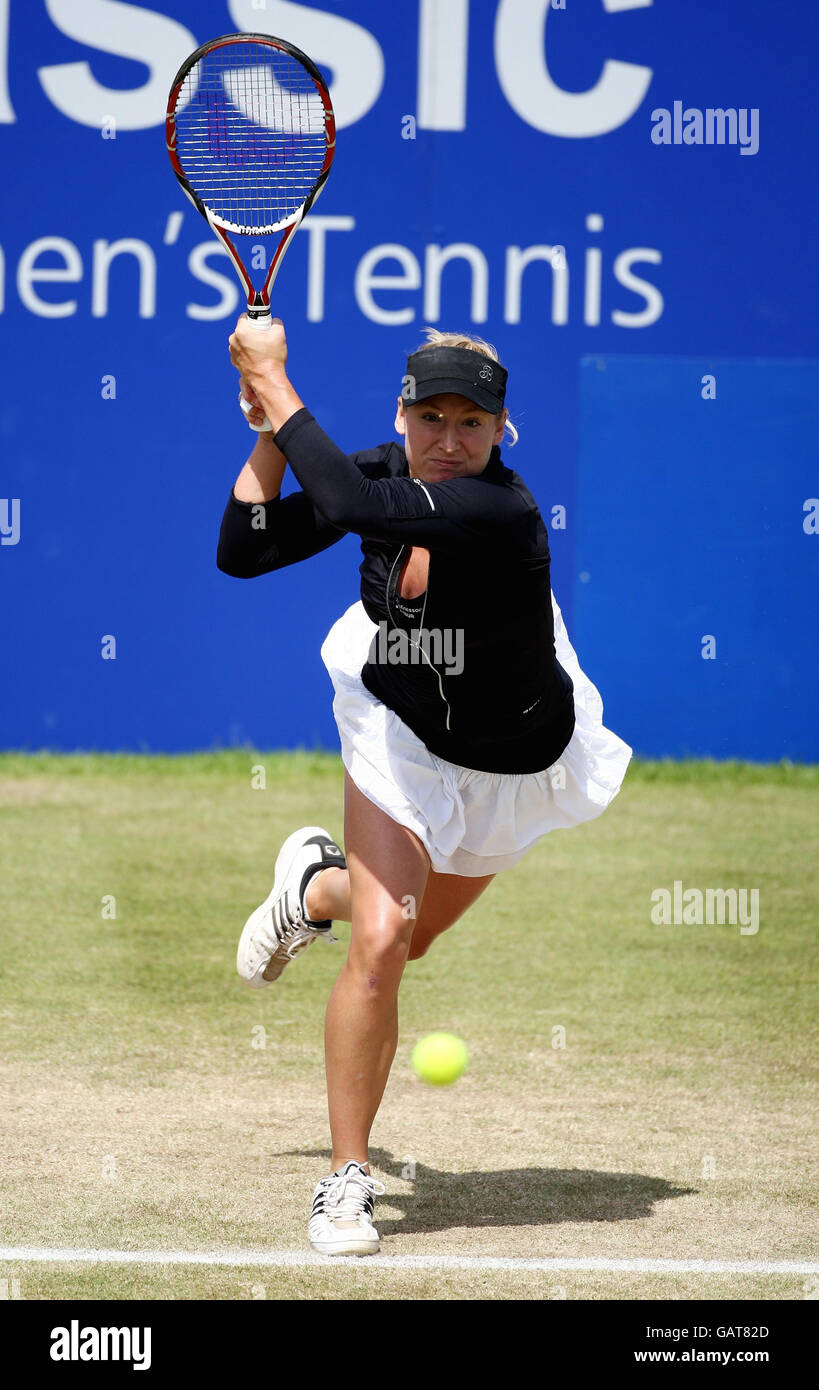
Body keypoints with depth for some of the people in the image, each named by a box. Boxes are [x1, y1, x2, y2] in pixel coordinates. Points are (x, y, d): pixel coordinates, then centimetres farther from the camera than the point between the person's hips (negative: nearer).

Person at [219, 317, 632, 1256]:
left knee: (410, 933, 21)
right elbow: (241, 552, -12)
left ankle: (318, 886, 58)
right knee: (378, 947, -16)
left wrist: (278, 386, -38)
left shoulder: (502, 510, -34)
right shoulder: (383, 474, -15)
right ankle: (347, 1177, -1)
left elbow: (356, 506, -47)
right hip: (402, 738, 2)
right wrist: (271, 432, -22)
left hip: (514, 765, -2)